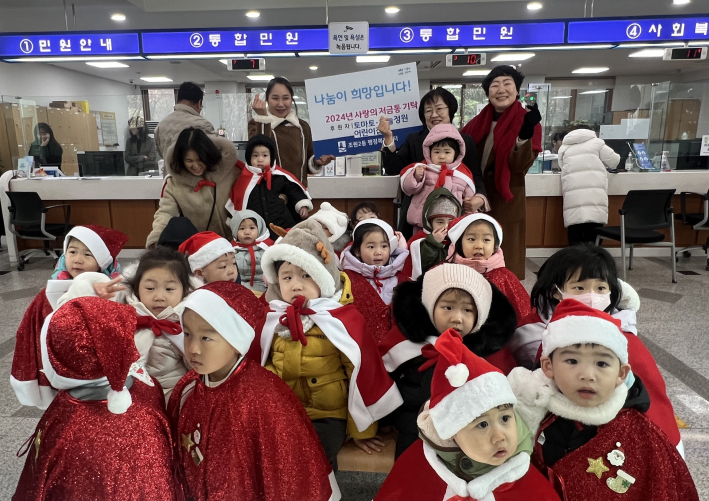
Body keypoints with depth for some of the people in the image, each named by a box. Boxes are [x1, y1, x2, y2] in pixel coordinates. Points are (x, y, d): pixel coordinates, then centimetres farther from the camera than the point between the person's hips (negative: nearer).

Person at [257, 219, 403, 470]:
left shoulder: (341, 318, -11)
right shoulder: (273, 318, 0)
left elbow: (362, 372, -5)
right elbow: (261, 365, 15)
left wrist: (362, 428, 2)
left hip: (327, 416, -3)